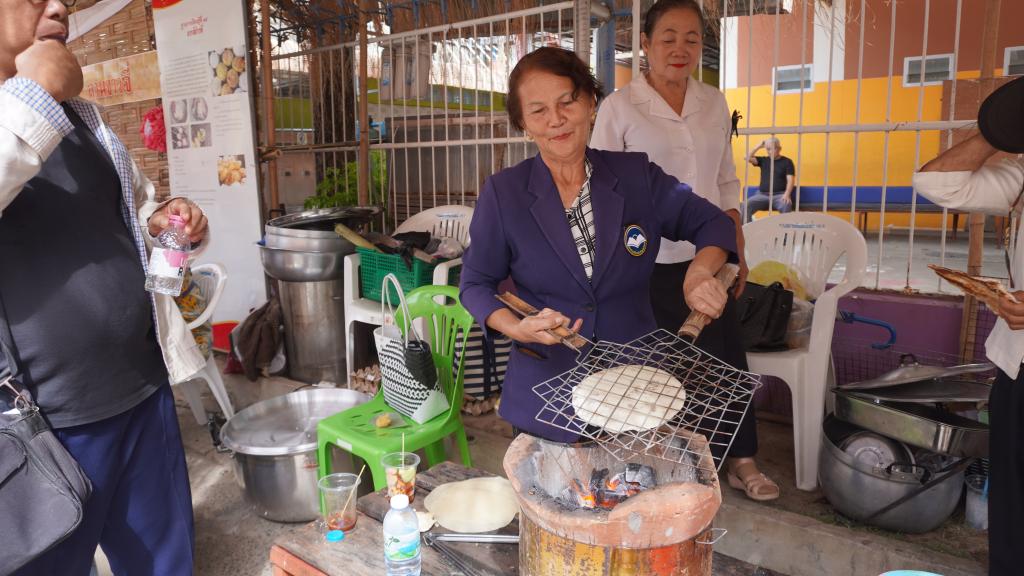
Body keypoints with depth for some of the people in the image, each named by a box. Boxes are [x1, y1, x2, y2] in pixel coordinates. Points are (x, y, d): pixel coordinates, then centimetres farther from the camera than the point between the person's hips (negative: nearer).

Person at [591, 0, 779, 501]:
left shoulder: (714, 104, 8)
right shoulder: (619, 107, -6)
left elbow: (727, 182, 14)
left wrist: (737, 250, 10)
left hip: (707, 257, 4)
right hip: (648, 264, -4)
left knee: (728, 359, 9)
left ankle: (742, 461, 29)